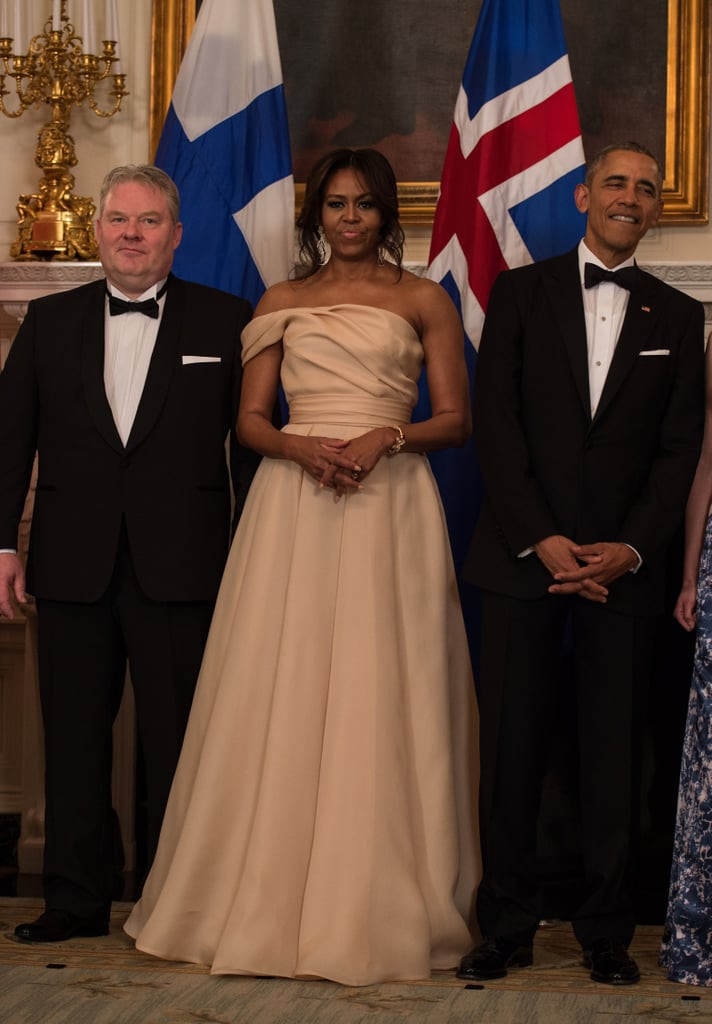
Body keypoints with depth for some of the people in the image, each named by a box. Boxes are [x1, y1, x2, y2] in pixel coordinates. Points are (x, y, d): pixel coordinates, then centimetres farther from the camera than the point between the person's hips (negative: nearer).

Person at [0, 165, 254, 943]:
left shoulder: (225, 322, 3)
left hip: (179, 565, -2)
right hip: (72, 564, 3)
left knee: (177, 740, 2)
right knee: (73, 738, 8)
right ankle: (76, 899, 18)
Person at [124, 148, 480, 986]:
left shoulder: (423, 301, 9)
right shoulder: (280, 304, 14)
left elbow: (456, 419, 6)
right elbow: (249, 420, 10)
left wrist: (388, 436, -12)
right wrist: (303, 447, -10)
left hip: (391, 506, -1)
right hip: (294, 505, 2)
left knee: (380, 699, -4)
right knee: (280, 697, -2)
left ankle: (379, 908, 3)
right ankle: (269, 898, 5)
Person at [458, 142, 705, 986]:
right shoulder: (520, 293, 8)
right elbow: (494, 425, 0)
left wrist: (630, 550, -8)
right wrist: (541, 540, -9)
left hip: (624, 566, 1)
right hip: (522, 558, -1)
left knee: (613, 751, 2)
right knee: (510, 747, 0)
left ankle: (606, 932, 11)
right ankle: (506, 926, 9)